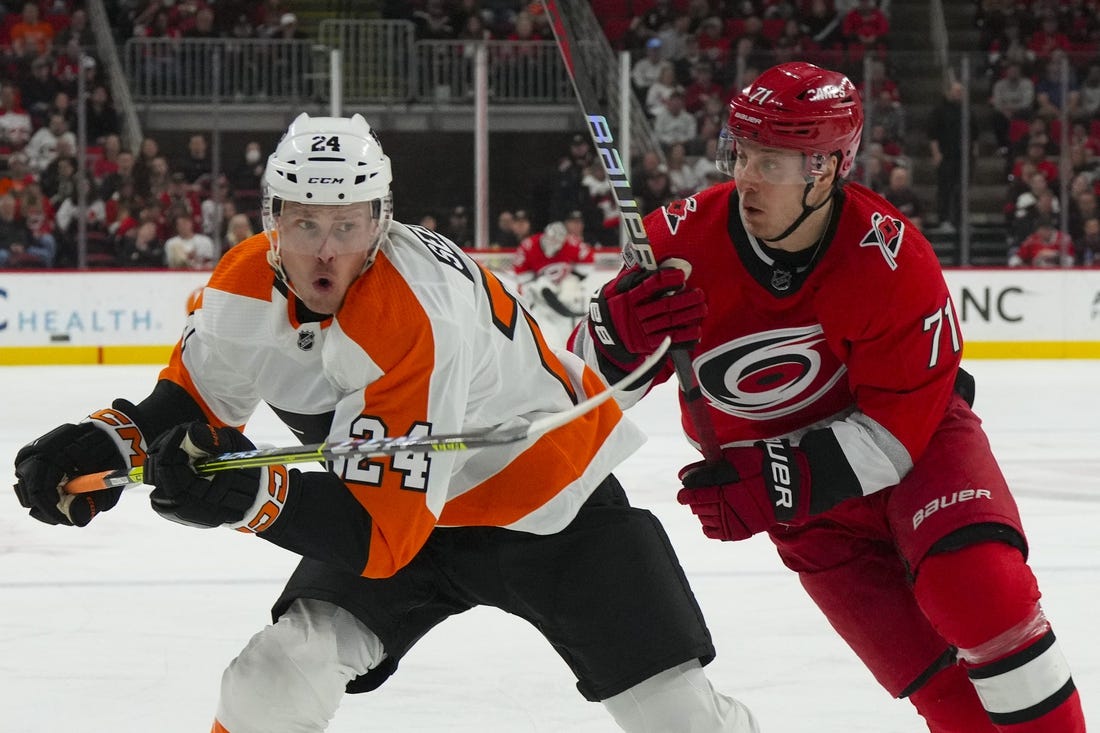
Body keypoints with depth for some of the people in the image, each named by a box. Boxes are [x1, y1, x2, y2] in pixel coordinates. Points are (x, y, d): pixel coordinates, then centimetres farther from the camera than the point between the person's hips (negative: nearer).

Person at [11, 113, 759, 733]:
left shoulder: (418, 320, -36)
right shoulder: (246, 285, -15)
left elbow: (384, 534, -35)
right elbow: (193, 398, 3)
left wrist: (251, 495, -46)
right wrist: (110, 442, -17)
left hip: (548, 501, -5)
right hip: (392, 494, 5)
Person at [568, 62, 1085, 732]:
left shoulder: (894, 261, -26)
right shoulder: (684, 240, -19)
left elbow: (899, 424, -21)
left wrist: (775, 483, -31)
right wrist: (620, 331, -36)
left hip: (915, 433, -2)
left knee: (979, 586, -29)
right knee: (924, 665, -9)